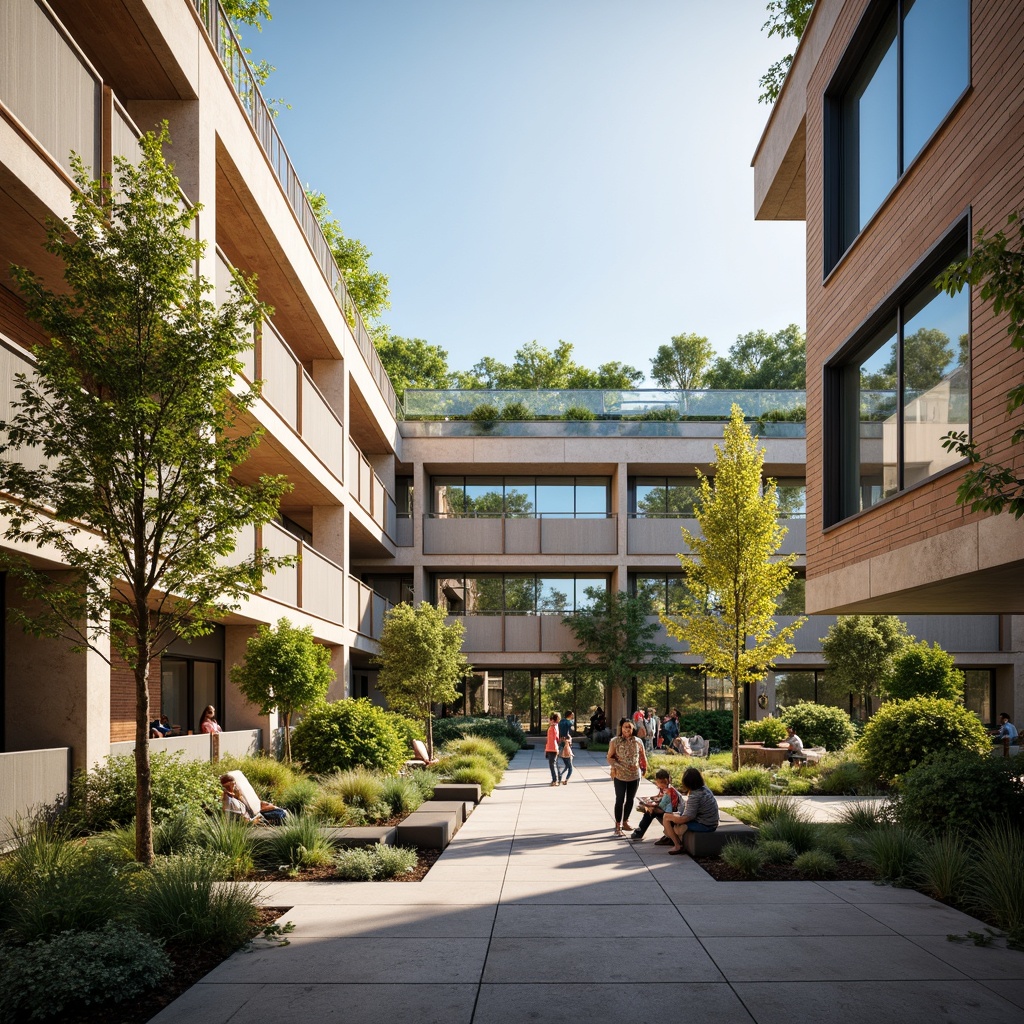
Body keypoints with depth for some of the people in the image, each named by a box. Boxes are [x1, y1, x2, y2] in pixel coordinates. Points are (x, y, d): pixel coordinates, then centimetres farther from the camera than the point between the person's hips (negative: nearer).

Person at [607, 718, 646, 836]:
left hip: (635, 775, 3)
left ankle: (625, 821, 31)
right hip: (620, 776, -3)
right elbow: (610, 758, -7)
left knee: (630, 800, 14)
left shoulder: (638, 742, -1)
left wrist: (643, 768, 4)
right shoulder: (615, 741, -9)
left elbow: (642, 757, 10)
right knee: (620, 800, 0)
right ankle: (618, 826, 6)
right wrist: (620, 766, -17)